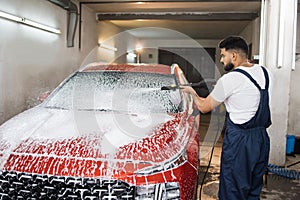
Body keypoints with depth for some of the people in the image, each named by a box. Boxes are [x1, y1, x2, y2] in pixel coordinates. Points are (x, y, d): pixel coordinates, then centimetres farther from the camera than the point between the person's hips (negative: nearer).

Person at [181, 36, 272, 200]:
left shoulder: (230, 79, -15)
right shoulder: (263, 72, 7)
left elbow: (204, 107, -4)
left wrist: (191, 92, 14)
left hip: (239, 141, -8)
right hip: (261, 138, 8)